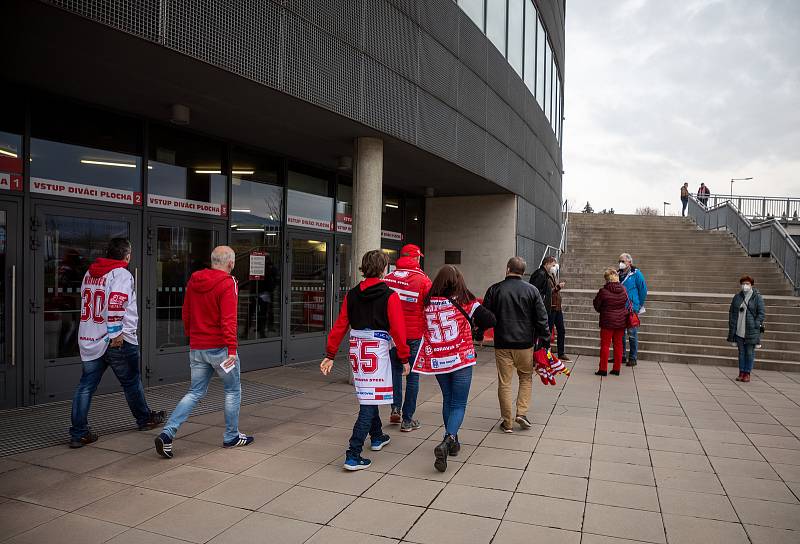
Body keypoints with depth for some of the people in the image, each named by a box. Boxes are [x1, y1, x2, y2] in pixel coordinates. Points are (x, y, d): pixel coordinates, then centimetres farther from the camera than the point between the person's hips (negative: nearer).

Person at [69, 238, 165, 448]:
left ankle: (78, 434, 5)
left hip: (88, 340, 6)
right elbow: (115, 304, -26)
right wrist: (118, 334, -22)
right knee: (131, 382, 11)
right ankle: (145, 419, 29)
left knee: (85, 386, 7)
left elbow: (86, 303, 19)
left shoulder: (89, 273, 12)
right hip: (117, 342, -6)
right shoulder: (121, 274, -12)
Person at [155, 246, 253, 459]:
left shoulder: (193, 281, 8)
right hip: (219, 347, -6)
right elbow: (228, 320, -21)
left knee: (195, 392, 13)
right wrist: (232, 349, -23)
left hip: (197, 348, 6)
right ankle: (231, 437, 21)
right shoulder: (227, 284, -14)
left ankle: (167, 433, 0)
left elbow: (185, 313, 16)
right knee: (233, 391, 12)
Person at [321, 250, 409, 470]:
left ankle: (377, 437, 43)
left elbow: (339, 326, 3)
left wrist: (330, 355, 7)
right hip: (377, 351, -6)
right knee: (369, 403, -3)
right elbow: (398, 329, -13)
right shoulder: (389, 296, -10)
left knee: (367, 395, 24)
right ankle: (353, 456, -6)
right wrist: (404, 358, -4)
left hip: (357, 350, 6)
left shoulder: (351, 295, 4)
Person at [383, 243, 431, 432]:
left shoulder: (388, 278, 2)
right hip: (414, 334, -3)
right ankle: (407, 419, 11)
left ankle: (395, 408, 15)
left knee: (395, 369, 22)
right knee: (413, 375, 6)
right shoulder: (423, 280, -8)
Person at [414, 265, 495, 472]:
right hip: (461, 360, -3)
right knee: (459, 404, 3)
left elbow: (423, 328, 3)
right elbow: (489, 320, -9)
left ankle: (452, 441, 30)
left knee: (447, 399, 21)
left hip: (436, 360, 3)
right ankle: (447, 442, -17)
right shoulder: (464, 300, -8)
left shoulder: (428, 303, -2)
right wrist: (477, 329, 9)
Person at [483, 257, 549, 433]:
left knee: (504, 382, 7)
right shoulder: (532, 290, -2)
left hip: (502, 344, 0)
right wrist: (545, 341, 5)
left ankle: (507, 422, 11)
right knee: (526, 378, 20)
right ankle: (522, 412, 9)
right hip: (525, 343, 1)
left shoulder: (495, 289, -3)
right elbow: (542, 318, -2)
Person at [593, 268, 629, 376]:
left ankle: (603, 369, 5)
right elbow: (626, 302, 11)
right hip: (621, 321, 4)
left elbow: (596, 305, -4)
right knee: (618, 345, 12)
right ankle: (617, 368, 17)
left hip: (607, 321, -4)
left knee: (605, 345, 4)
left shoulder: (603, 291, -15)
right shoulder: (623, 290, -3)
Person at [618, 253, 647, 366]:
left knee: (632, 334, -1)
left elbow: (643, 290, -4)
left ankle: (633, 358, 6)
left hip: (632, 309, -6)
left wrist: (639, 305, -2)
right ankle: (621, 356, 22)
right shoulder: (619, 274, 11)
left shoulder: (636, 274, -6)